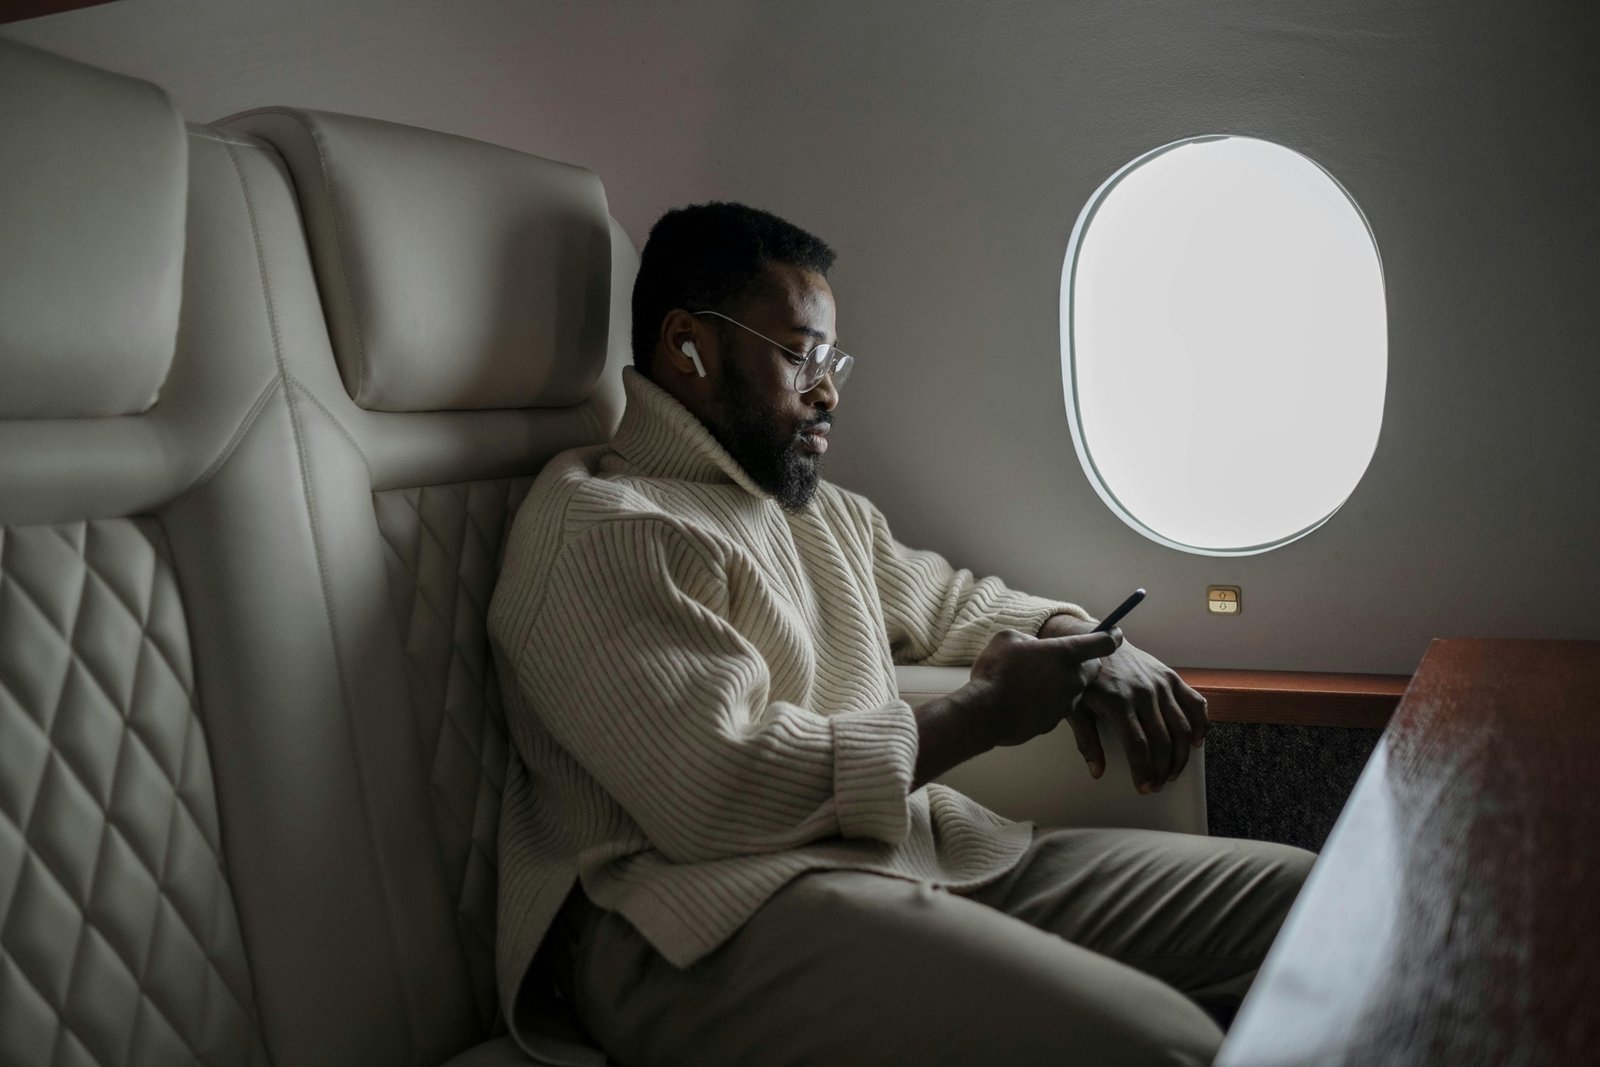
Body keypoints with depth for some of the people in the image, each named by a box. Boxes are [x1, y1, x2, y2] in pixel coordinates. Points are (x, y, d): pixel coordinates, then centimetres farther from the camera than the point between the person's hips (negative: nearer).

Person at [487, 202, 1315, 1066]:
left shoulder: (825, 511, 23)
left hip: (930, 857, 9)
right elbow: (717, 792, -19)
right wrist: (985, 713, -8)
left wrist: (1080, 642, 14)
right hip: (722, 910, -9)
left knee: (1294, 893, -2)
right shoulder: (598, 524, -8)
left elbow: (948, 598, 38)